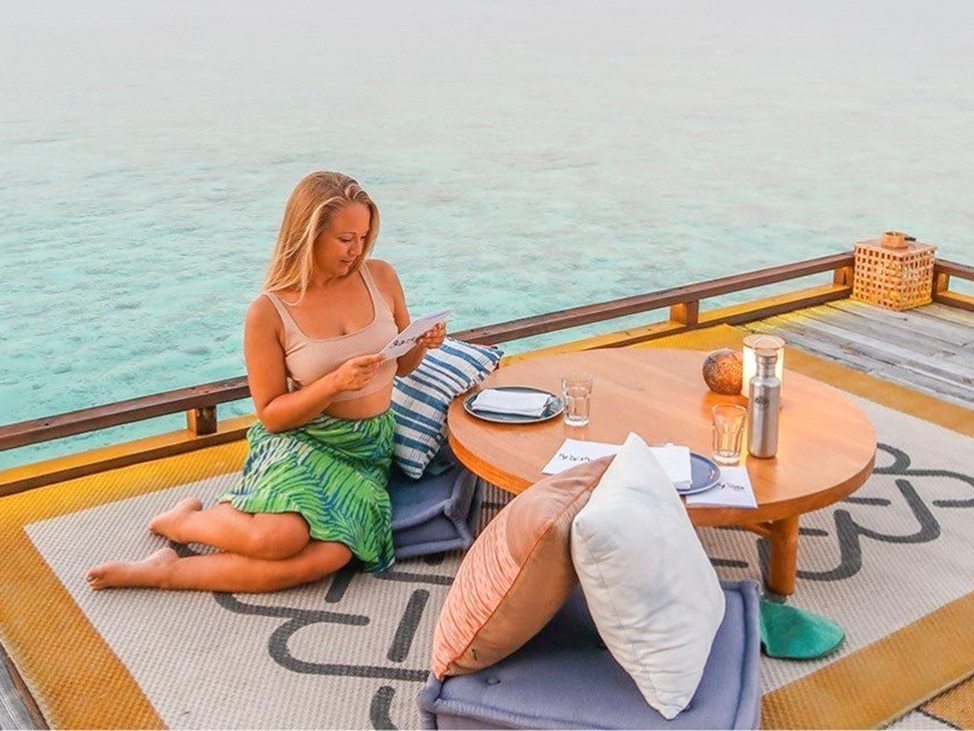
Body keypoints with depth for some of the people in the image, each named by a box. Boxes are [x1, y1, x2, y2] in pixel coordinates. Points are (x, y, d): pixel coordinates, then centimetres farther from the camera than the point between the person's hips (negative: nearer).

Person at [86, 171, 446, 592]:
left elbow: (402, 366, 15)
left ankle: (169, 572, -11)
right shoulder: (269, 313, -10)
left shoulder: (381, 278, 2)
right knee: (279, 536, -35)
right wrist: (336, 382, -21)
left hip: (370, 446, 3)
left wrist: (423, 344, -8)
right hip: (301, 438, -3)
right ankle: (186, 519, 2)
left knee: (331, 554, -28)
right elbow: (271, 415, -6)